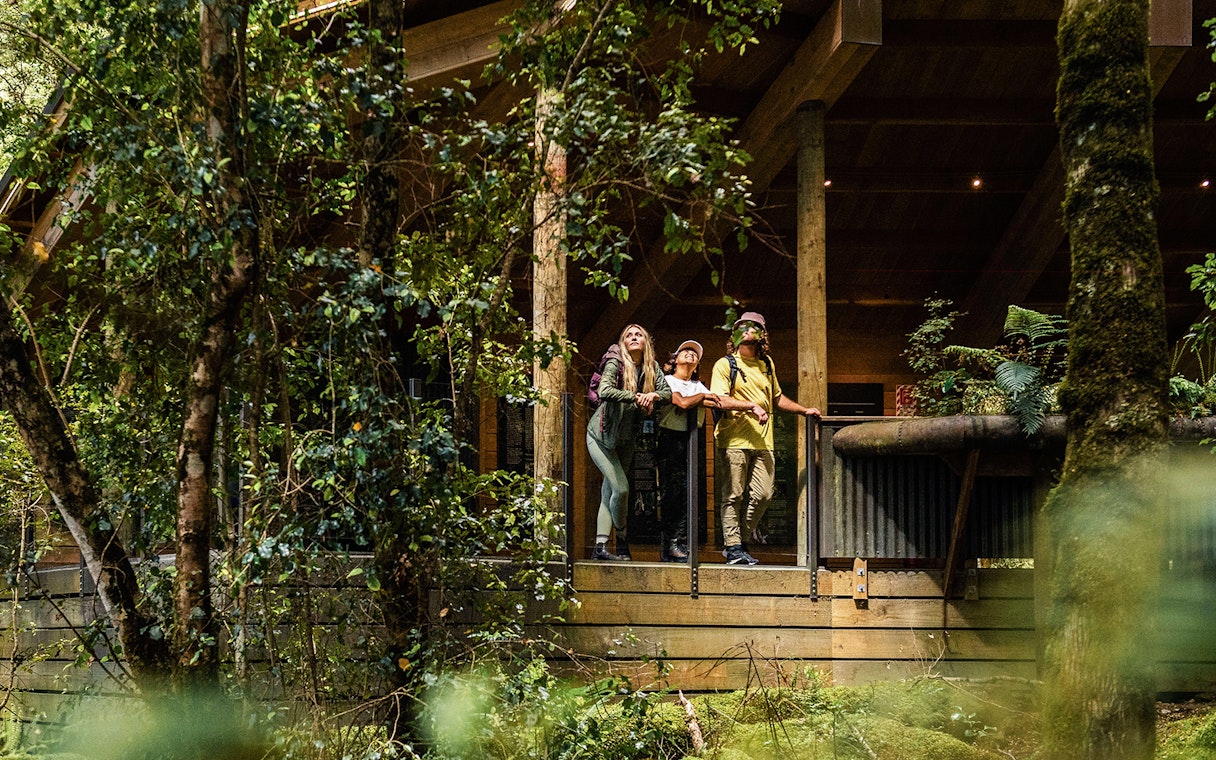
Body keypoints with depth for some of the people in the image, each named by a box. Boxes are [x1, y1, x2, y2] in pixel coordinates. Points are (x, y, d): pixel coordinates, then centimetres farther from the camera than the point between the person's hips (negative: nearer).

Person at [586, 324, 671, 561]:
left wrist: (653, 396, -28)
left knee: (609, 493, 6)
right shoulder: (615, 363, -15)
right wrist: (636, 397, -37)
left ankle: (600, 546, 6)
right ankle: (622, 541, 4)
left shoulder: (652, 367, 1)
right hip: (602, 436, -6)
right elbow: (604, 391, -31)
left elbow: (668, 392, -7)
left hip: (626, 441, 6)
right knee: (621, 488, -14)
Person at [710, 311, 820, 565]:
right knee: (733, 496, -4)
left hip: (762, 441, 5)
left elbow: (776, 398, 33)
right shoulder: (725, 364, 3)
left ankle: (737, 540, 11)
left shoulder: (766, 364, 20)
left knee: (763, 495, -2)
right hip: (735, 439, -5)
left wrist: (804, 410, 26)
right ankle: (733, 547, 1)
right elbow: (720, 399, -10)